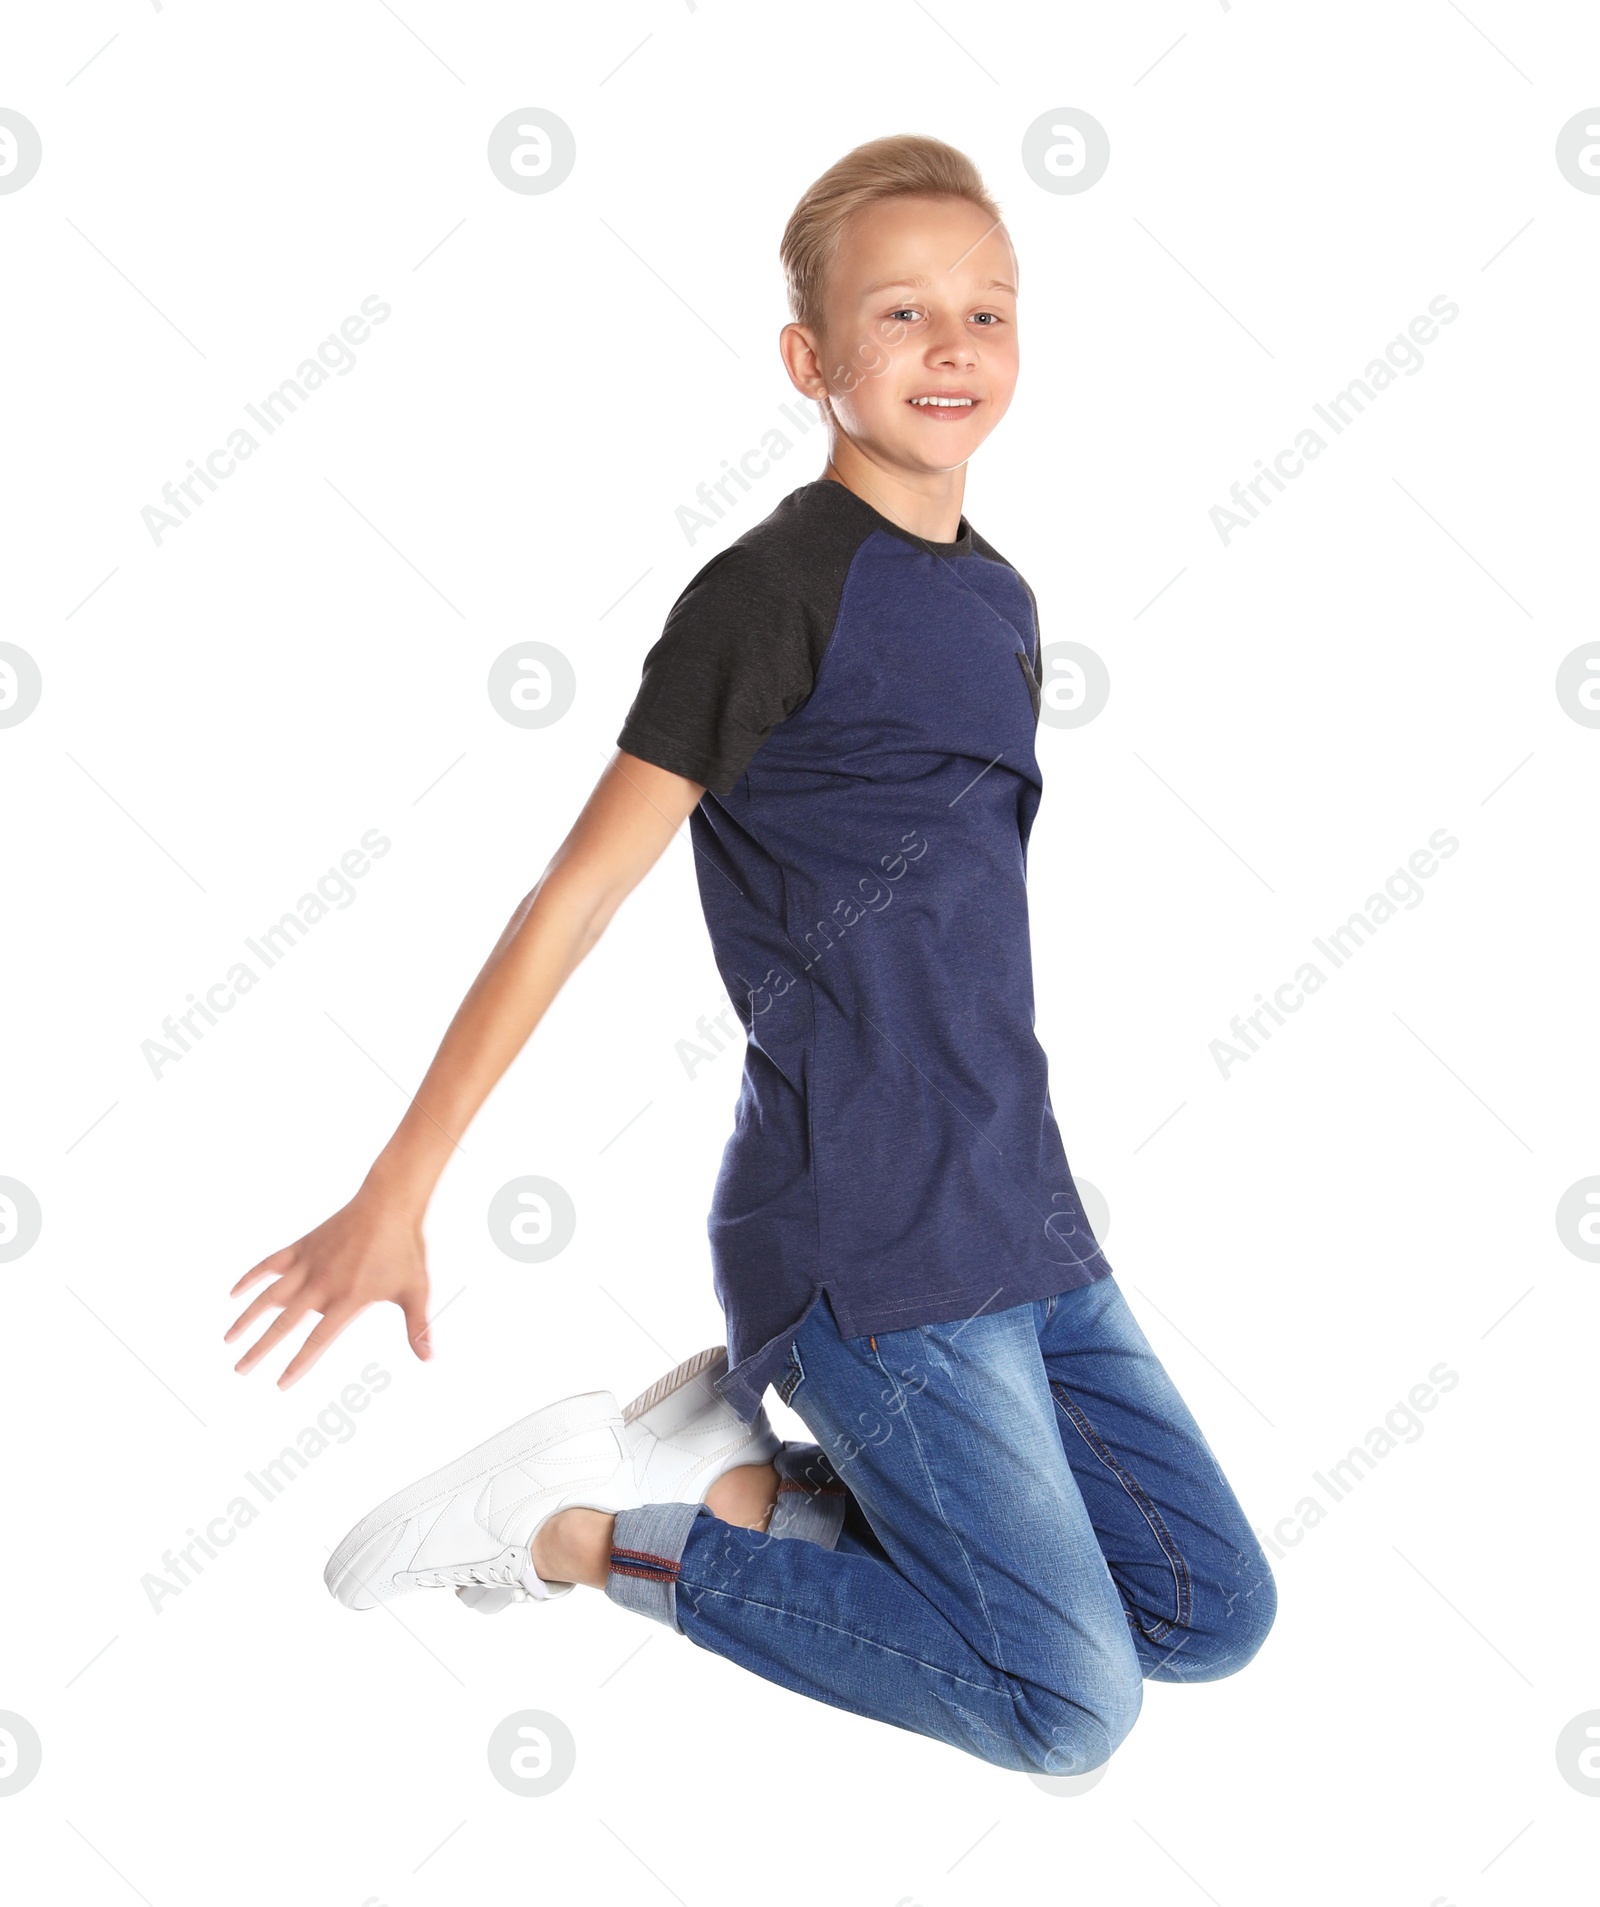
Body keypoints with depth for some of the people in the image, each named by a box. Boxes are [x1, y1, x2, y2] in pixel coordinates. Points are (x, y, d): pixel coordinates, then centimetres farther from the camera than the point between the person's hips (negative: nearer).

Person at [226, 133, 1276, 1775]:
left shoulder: (997, 599, 10)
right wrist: (397, 1195, -12)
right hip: (863, 1231, -8)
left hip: (1018, 1205, 8)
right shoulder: (777, 590, -13)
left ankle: (736, 1473, 14)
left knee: (1214, 1616, 11)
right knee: (1072, 1703, -6)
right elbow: (582, 888, -13)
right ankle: (581, 1529, 4)